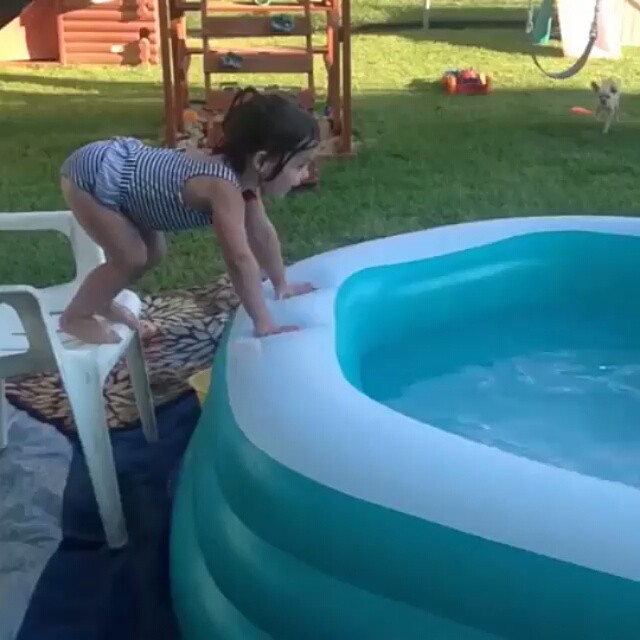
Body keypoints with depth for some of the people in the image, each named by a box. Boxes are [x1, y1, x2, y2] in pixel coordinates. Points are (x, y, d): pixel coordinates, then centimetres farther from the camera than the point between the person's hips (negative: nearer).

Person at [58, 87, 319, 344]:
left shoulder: (243, 173, -5)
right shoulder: (225, 188, -34)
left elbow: (261, 232, 8)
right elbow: (240, 259, -36)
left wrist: (282, 285, 15)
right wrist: (264, 324, -31)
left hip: (121, 160, 9)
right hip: (94, 174, -9)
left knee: (153, 254, 16)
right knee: (131, 258, -7)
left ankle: (99, 301, 36)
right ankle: (75, 317, 14)